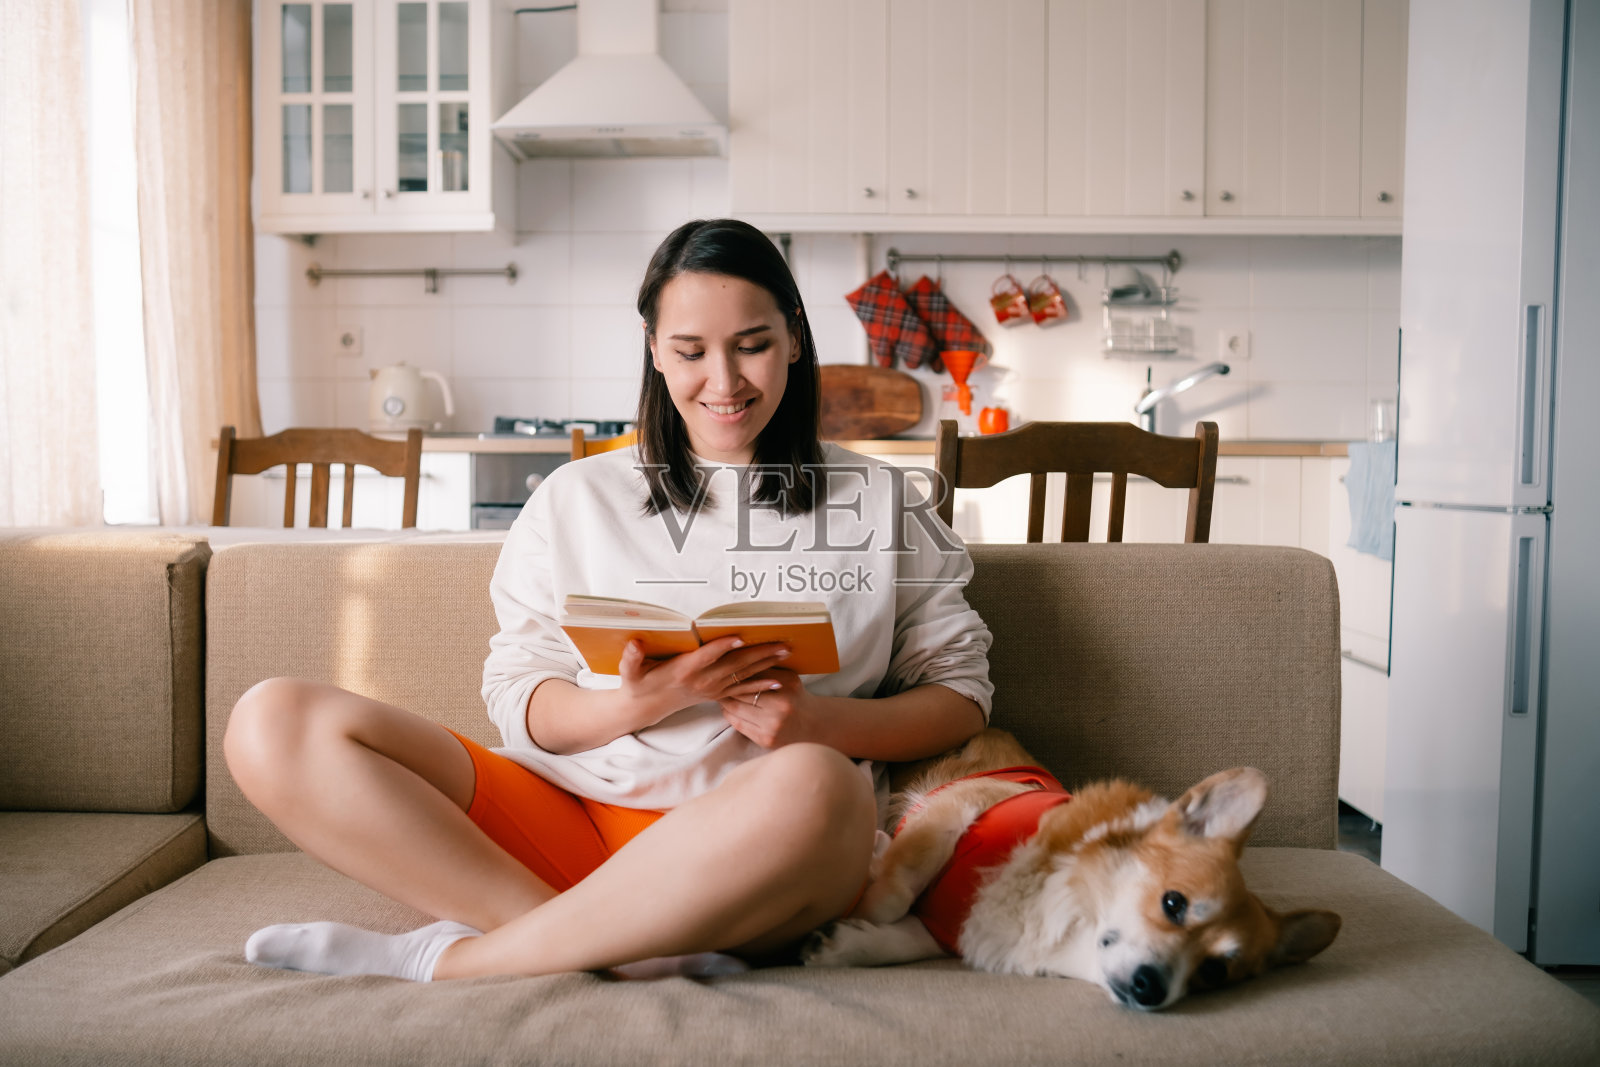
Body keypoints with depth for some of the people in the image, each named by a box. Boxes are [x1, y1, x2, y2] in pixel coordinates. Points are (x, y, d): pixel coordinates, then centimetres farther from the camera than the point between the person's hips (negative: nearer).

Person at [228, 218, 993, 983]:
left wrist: (819, 722, -10)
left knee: (813, 786, -39)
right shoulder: (578, 497, 16)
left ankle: (448, 959, -19)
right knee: (276, 725, -17)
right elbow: (518, 702, 10)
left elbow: (961, 695, 10)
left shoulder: (878, 504, 13)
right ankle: (645, 954, -24)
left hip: (751, 852, -2)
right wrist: (638, 702, -12)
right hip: (564, 816, 3)